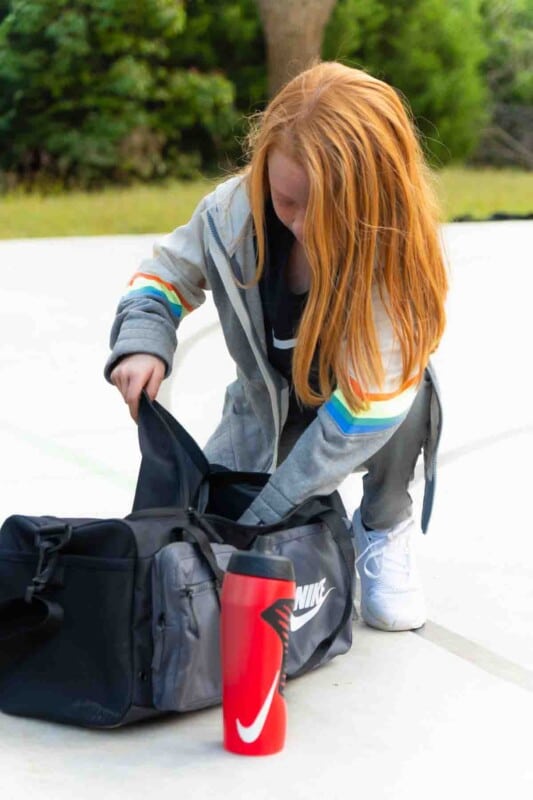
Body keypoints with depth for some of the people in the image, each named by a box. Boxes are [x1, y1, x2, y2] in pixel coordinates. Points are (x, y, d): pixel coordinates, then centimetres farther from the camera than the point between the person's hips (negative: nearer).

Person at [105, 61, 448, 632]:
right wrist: (141, 343, -29)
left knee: (403, 393, -37)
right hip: (266, 407, 3)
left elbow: (360, 412, -36)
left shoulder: (397, 262, -34)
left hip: (361, 415, -3)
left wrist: (268, 511, -36)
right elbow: (166, 272, -5)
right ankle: (315, 508, 22)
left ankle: (384, 528, -8)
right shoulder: (234, 211, -24)